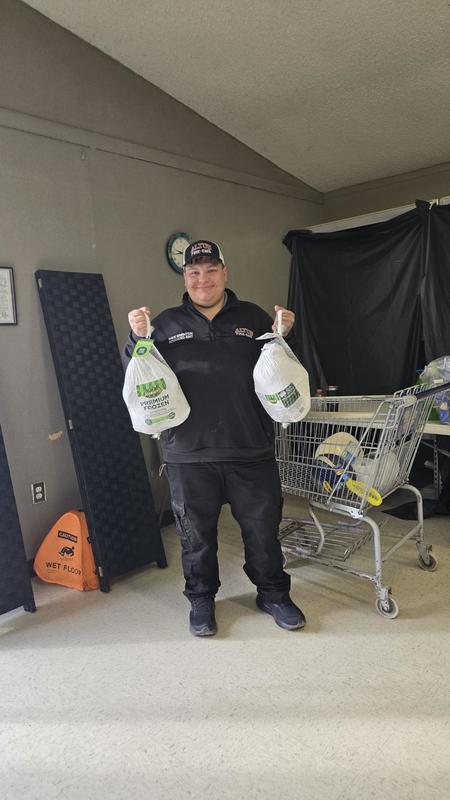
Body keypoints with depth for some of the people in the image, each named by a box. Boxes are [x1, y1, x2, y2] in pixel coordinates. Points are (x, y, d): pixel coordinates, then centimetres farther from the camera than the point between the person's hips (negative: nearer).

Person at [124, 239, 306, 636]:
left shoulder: (253, 318, 8)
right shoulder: (166, 324, 6)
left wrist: (282, 336, -7)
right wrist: (138, 339, -11)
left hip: (251, 451, 1)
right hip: (189, 455, 0)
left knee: (263, 529, 12)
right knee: (197, 534, 13)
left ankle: (273, 593, 35)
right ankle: (201, 599, 35)